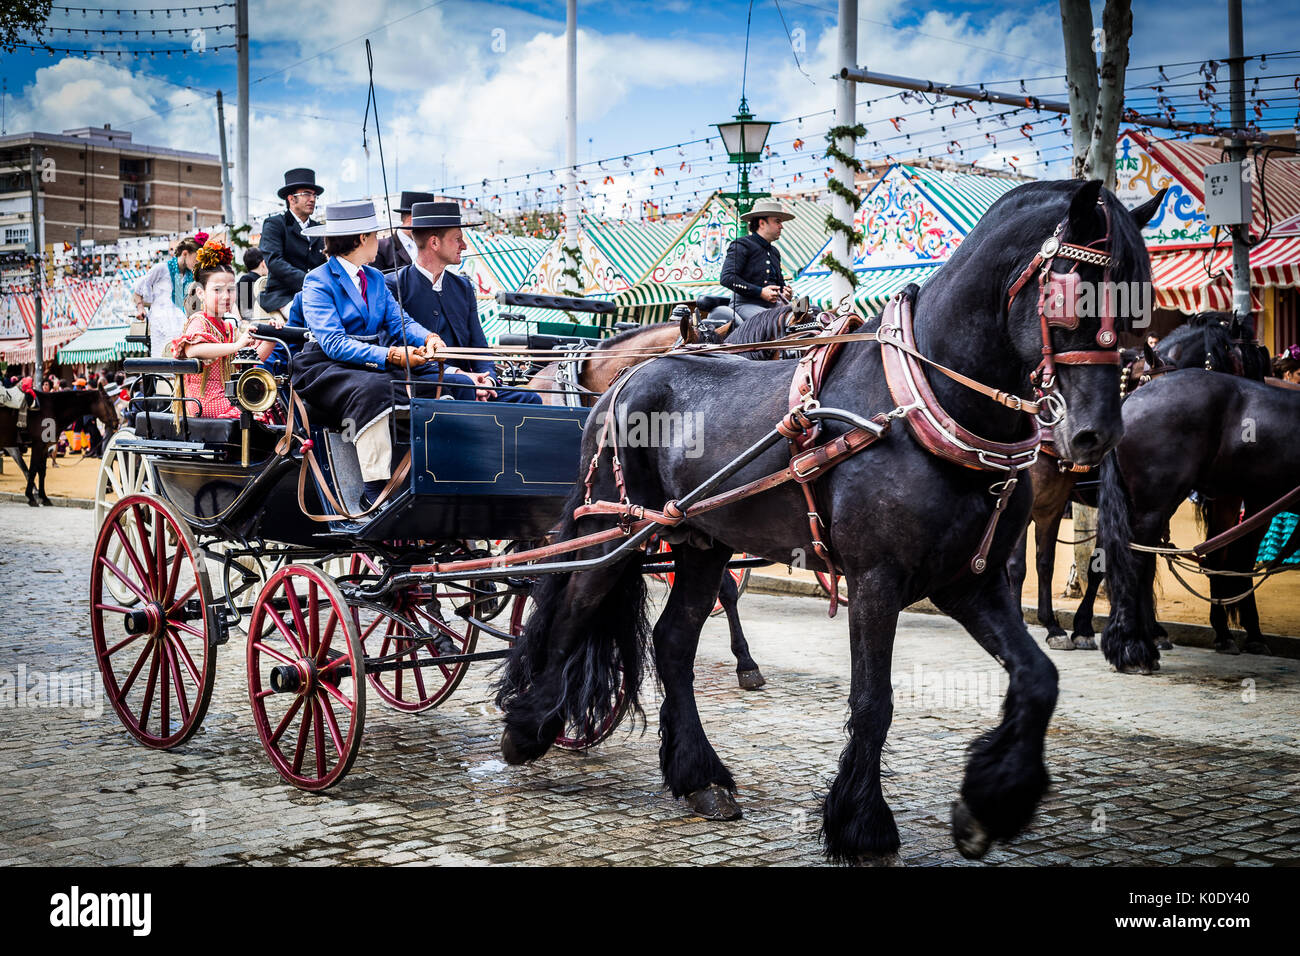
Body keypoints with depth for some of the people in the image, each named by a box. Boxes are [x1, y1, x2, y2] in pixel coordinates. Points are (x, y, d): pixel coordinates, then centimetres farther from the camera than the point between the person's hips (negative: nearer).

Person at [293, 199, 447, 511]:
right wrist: (390, 355, -28)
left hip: (372, 365, 7)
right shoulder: (318, 281, -5)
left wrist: (427, 338, -14)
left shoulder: (376, 279, 20)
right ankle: (375, 492, -39)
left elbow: (398, 321, 10)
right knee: (373, 389, -38)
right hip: (327, 370, -7)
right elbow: (333, 343, -17)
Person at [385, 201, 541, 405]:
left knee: (530, 399, -15)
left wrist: (486, 378, -8)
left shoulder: (463, 287, 20)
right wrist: (454, 372, -18)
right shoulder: (394, 285, -1)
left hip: (463, 380, 6)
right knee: (464, 384, -36)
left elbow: (478, 345, 16)